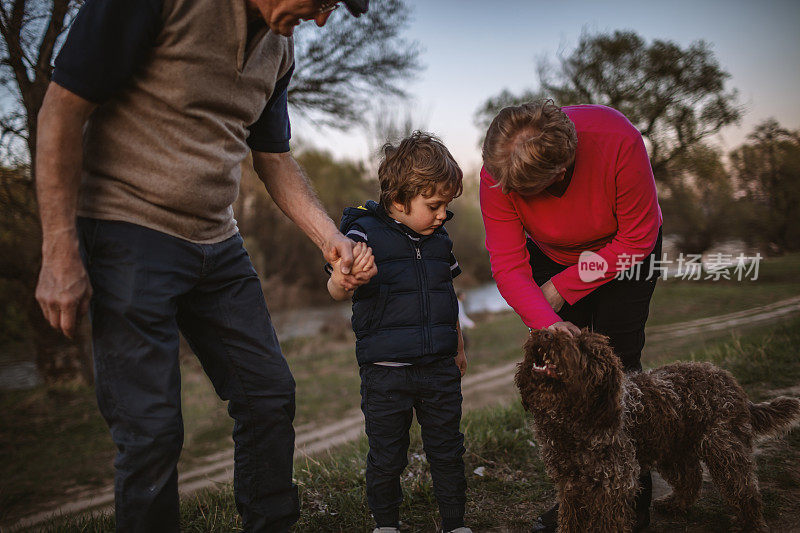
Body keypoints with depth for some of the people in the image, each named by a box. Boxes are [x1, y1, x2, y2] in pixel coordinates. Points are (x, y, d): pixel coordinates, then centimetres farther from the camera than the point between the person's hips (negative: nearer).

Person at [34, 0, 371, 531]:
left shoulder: (279, 46, 7)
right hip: (131, 235, -7)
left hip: (219, 246, 7)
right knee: (151, 426, -6)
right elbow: (63, 107, -14)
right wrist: (60, 253, -17)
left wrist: (330, 238, 5)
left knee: (270, 394, 9)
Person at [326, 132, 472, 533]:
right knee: (386, 455, 7)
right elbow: (337, 290, -20)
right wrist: (343, 281, -45)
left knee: (446, 449, 13)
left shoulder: (439, 238, 8)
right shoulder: (365, 233, -10)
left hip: (439, 366, 5)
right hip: (386, 369, -4)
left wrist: (457, 348, 25)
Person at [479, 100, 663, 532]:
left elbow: (637, 239, -26)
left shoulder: (618, 141, -38)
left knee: (617, 364, -9)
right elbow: (508, 265, -28)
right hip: (553, 254, 2)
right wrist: (545, 321, -45)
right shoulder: (497, 172, -30)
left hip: (622, 250, -2)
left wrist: (561, 287, -24)